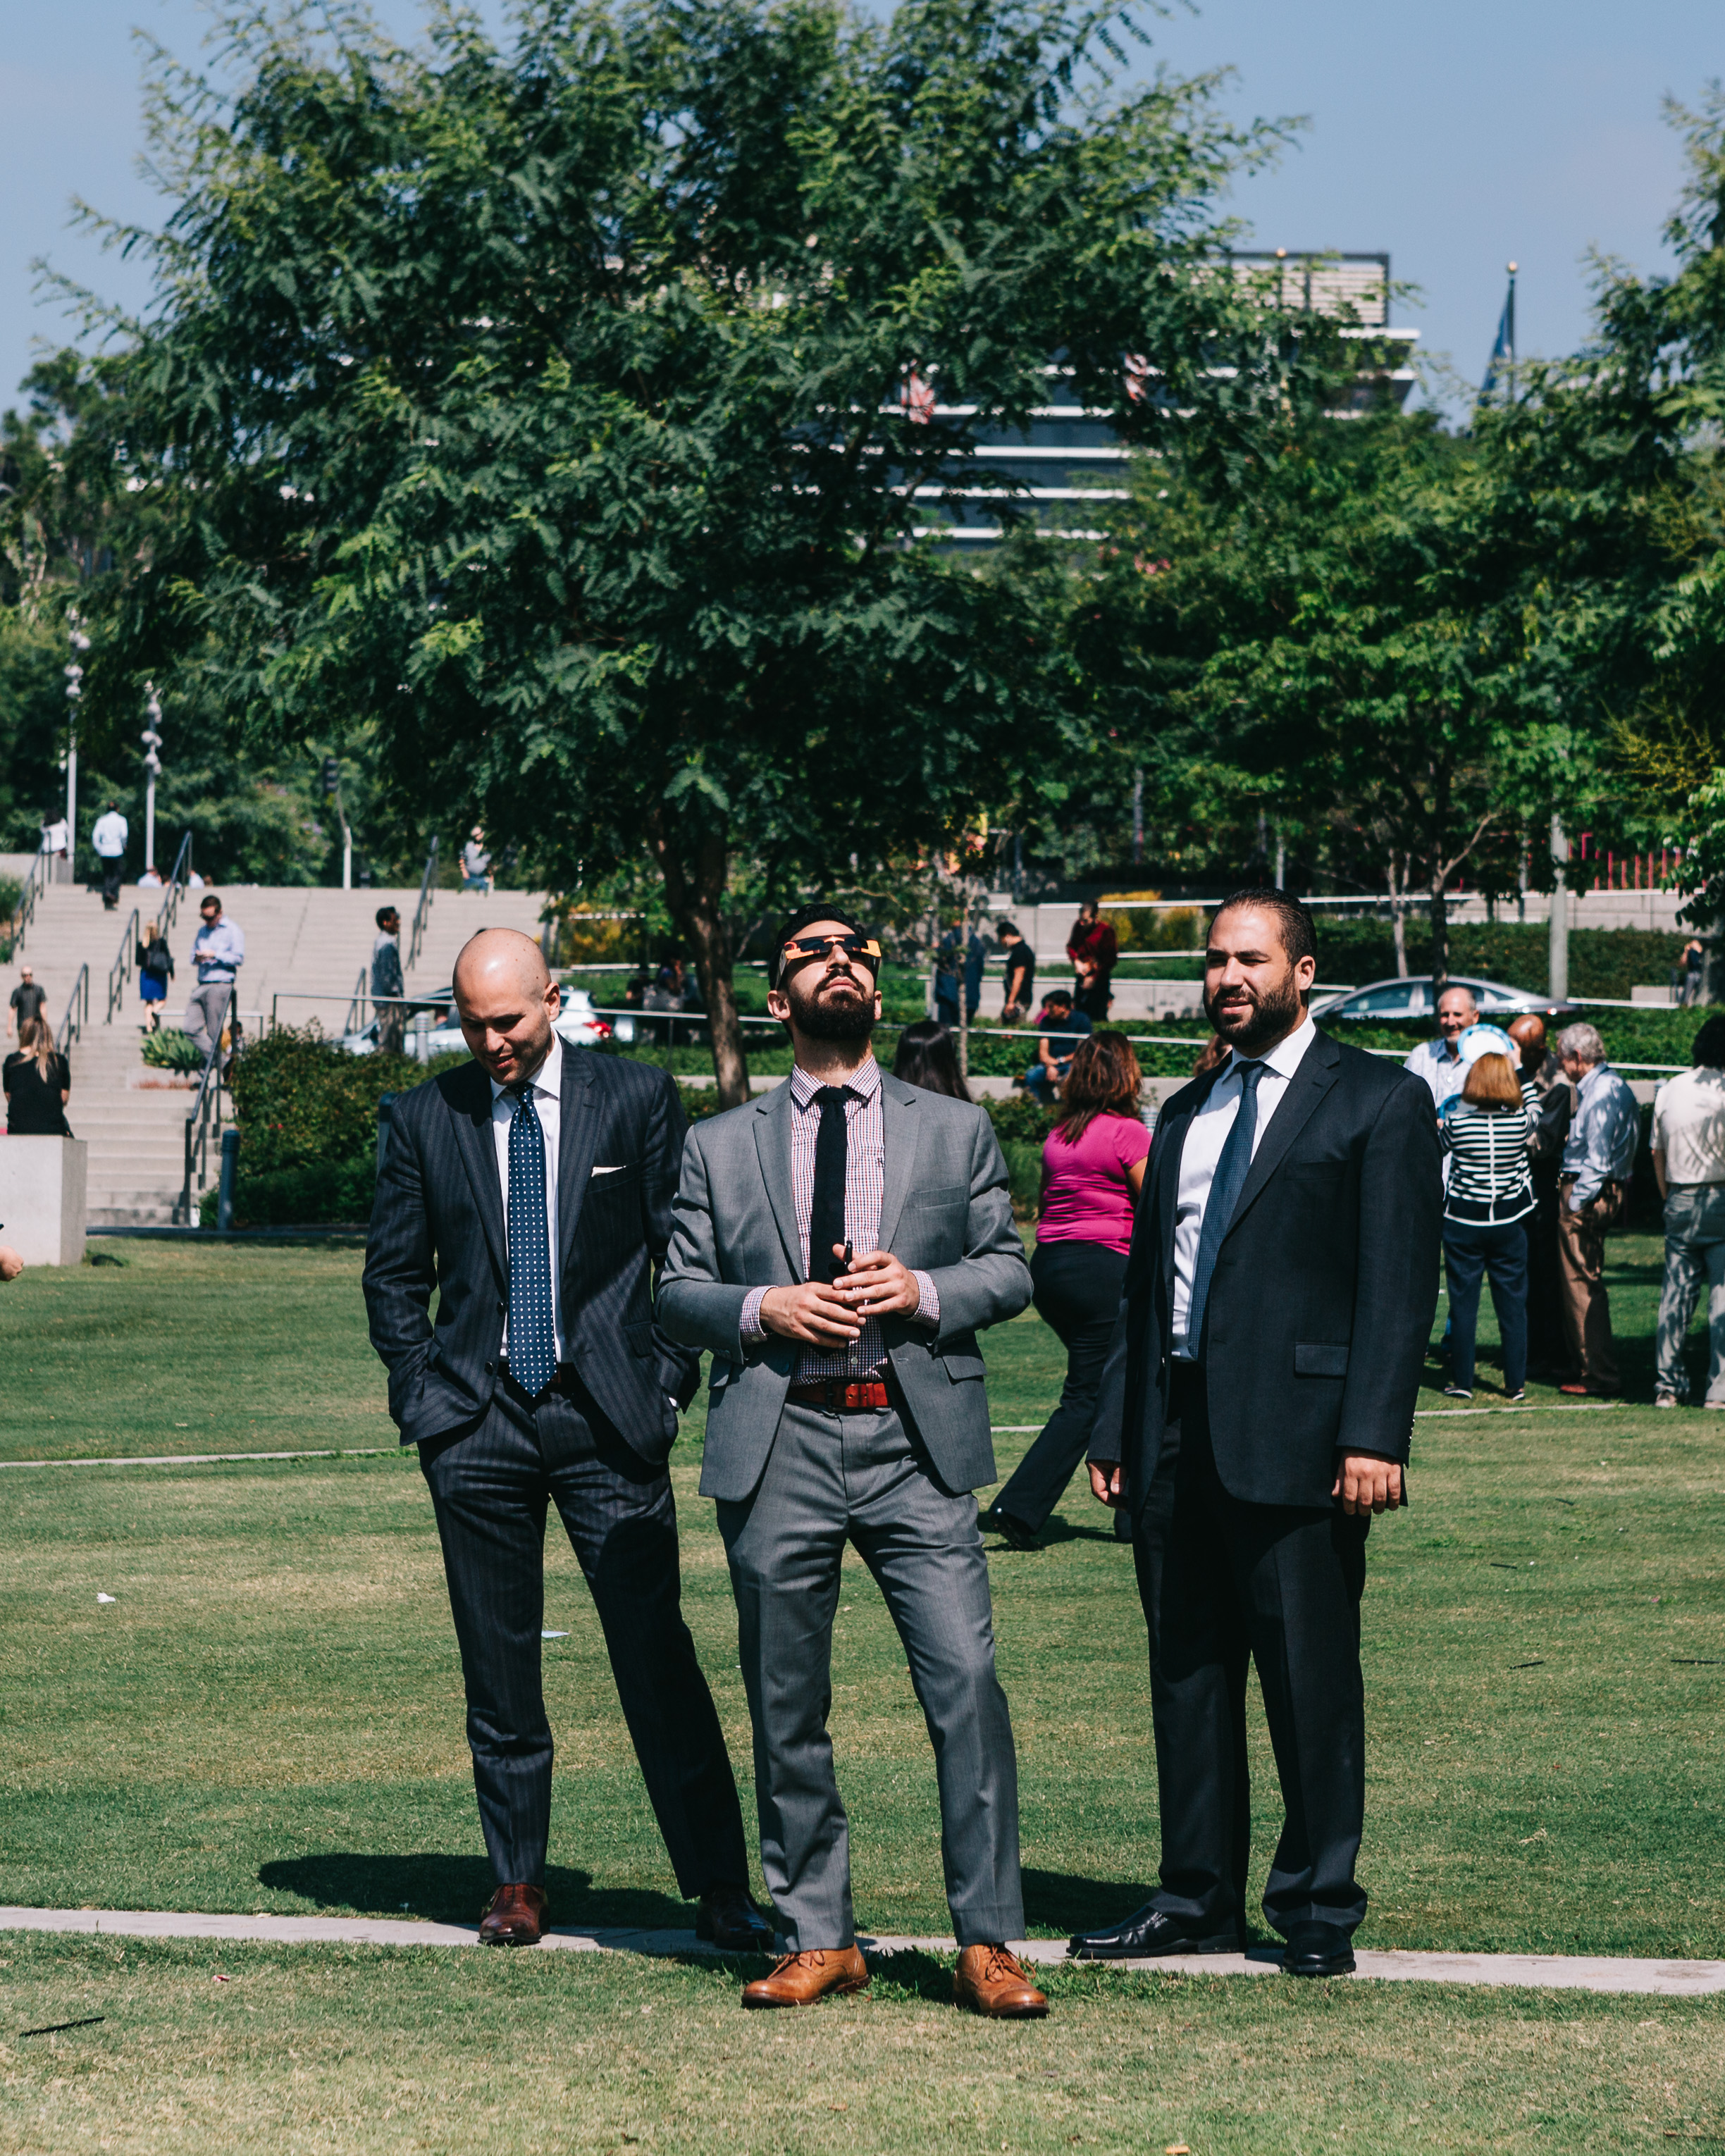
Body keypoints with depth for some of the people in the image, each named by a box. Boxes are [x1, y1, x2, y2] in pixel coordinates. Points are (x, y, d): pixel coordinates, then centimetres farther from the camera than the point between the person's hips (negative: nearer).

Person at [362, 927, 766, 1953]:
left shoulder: (637, 1099, 1)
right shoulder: (426, 1116, 6)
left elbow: (688, 1253, 6)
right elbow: (394, 1276, 13)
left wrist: (667, 1382, -1)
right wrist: (423, 1395, 3)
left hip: (607, 1417, -2)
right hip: (478, 1424, 2)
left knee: (656, 1653, -5)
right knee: (498, 1667, 5)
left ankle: (722, 1887, 0)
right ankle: (519, 1887, 14)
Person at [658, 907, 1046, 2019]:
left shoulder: (957, 1130, 13)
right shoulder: (722, 1147, 13)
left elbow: (1010, 1268, 11)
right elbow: (679, 1291, 11)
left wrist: (924, 1290, -8)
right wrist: (763, 1309, -8)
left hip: (917, 1443, -1)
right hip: (776, 1445, 1)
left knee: (968, 1686, -11)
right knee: (787, 1711, 5)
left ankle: (986, 1946, -5)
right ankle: (819, 1939, 16)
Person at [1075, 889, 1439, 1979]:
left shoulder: (1380, 1101, -1)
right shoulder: (1187, 1112, 19)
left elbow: (1400, 1281, -8)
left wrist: (1374, 1434, -16)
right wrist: (1117, 1425, 15)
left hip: (1296, 1434, -6)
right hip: (1180, 1432, 6)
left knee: (1312, 1680, -2)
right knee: (1189, 1674, 10)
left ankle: (1320, 1909, 7)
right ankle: (1199, 1899, 18)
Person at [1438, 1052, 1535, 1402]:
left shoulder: (1457, 1121, -12)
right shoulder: (1521, 1120, -7)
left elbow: (1437, 1147, 8)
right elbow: (1534, 1108, 17)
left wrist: (1440, 1122, 28)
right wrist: (1513, 1067, 26)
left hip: (1463, 1220, -1)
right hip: (1509, 1221, 1)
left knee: (1463, 1302, 4)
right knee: (1513, 1302, 7)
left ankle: (1462, 1381, 6)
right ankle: (1516, 1383, 9)